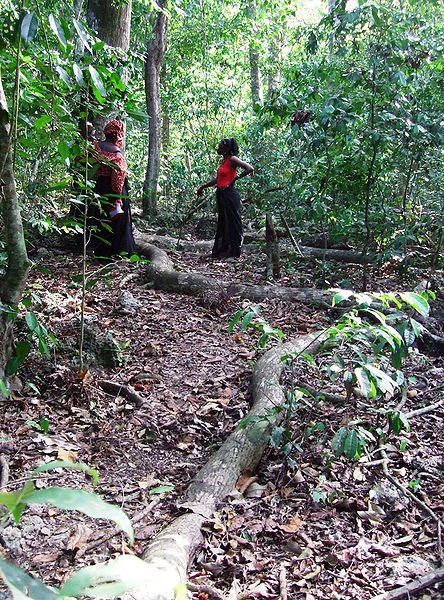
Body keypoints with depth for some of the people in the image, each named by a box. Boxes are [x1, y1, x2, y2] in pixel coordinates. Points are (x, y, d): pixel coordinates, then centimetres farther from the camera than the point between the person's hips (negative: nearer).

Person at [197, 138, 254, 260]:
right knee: (222, 223, 12)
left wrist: (236, 178, -12)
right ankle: (223, 251, 19)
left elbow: (250, 169, -18)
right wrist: (203, 186, 23)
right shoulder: (223, 161, 16)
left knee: (233, 223, -3)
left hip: (230, 194, -9)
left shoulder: (232, 159, -9)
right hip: (221, 195, 9)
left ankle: (234, 252, 3)